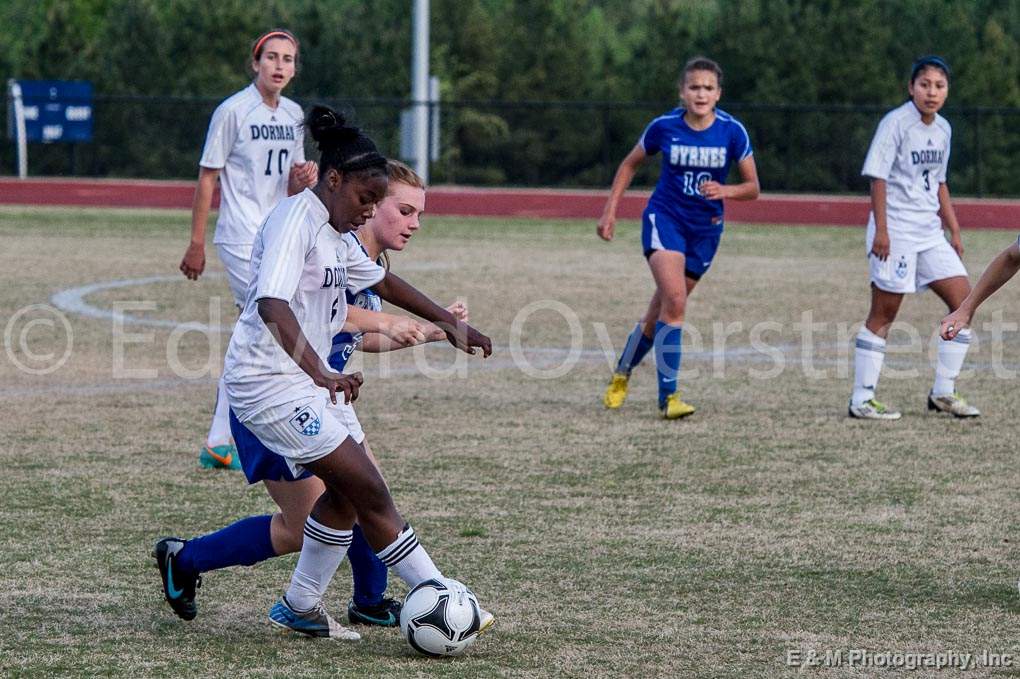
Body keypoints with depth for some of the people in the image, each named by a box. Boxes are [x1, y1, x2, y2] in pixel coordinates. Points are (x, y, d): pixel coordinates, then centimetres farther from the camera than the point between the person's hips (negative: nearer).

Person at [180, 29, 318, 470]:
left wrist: (303, 178, -6)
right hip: (240, 238, -8)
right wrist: (196, 245, -9)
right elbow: (207, 177, -8)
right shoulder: (233, 111, -9)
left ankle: (219, 443, 14)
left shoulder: (293, 115, 11)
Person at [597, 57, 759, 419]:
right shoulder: (664, 127, -9)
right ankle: (668, 396, -19)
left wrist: (725, 190, -25)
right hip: (664, 217, -2)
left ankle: (623, 371, 37)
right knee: (675, 301, -22)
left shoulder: (732, 131, -9)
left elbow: (752, 187, -4)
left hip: (705, 228, 2)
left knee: (663, 310, 11)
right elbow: (630, 164, 7)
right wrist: (610, 211, 2)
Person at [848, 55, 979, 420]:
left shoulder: (942, 129, 11)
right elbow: (878, 176, -13)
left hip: (929, 232, 8)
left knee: (963, 299, 2)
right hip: (896, 232, -8)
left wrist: (954, 231, 19)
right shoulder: (896, 123, -11)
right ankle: (861, 399, 0)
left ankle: (943, 392, 10)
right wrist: (881, 229, -19)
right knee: (884, 311, -5)